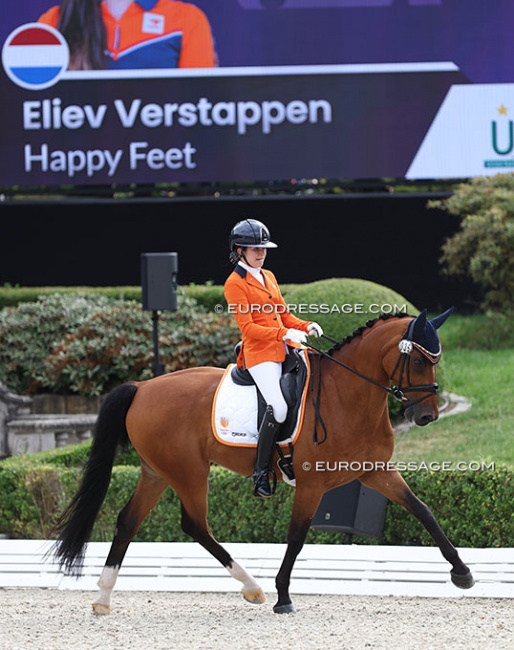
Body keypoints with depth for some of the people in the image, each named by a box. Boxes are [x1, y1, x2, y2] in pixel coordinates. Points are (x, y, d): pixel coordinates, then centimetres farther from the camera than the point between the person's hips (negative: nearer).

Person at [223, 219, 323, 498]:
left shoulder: (268, 277, 19)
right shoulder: (235, 283, -5)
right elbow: (247, 327, -14)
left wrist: (306, 326, 2)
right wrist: (284, 334, -24)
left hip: (285, 349, 8)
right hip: (259, 353, -8)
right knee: (278, 407, -25)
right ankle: (261, 473, -15)